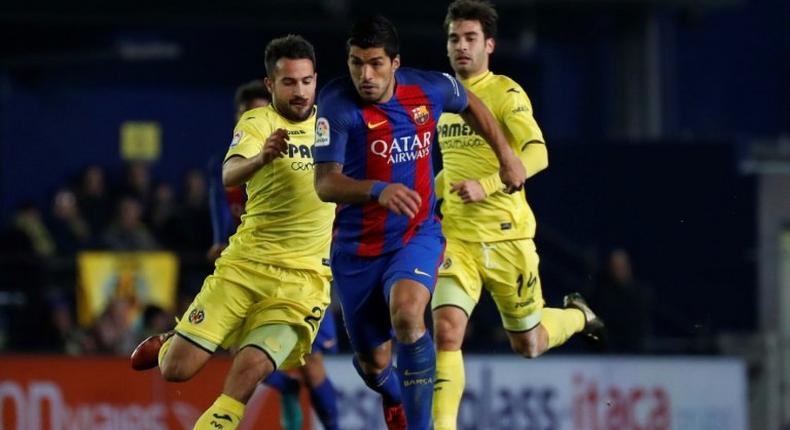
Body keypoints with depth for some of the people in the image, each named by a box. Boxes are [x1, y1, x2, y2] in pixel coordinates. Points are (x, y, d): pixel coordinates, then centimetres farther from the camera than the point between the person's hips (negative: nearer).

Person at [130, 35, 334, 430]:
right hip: (245, 264, -1)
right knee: (177, 370, -3)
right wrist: (263, 157, -46)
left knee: (249, 372, -21)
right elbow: (229, 175, -26)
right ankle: (167, 346, 32)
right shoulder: (257, 123, -4)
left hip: (303, 277, 1)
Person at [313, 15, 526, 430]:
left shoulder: (428, 88, -9)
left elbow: (470, 104, 16)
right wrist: (379, 190, -44)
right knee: (372, 363, 12)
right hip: (357, 246, 0)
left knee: (406, 312, -32)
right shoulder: (338, 103, -20)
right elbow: (325, 182, -27)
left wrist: (506, 155, 17)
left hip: (417, 235, 0)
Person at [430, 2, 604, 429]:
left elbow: (537, 154, -20)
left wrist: (485, 186, -30)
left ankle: (576, 317, 44)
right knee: (446, 331, -18)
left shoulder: (506, 93, -8)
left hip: (506, 234, -4)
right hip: (455, 236, 4)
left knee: (528, 345, 11)